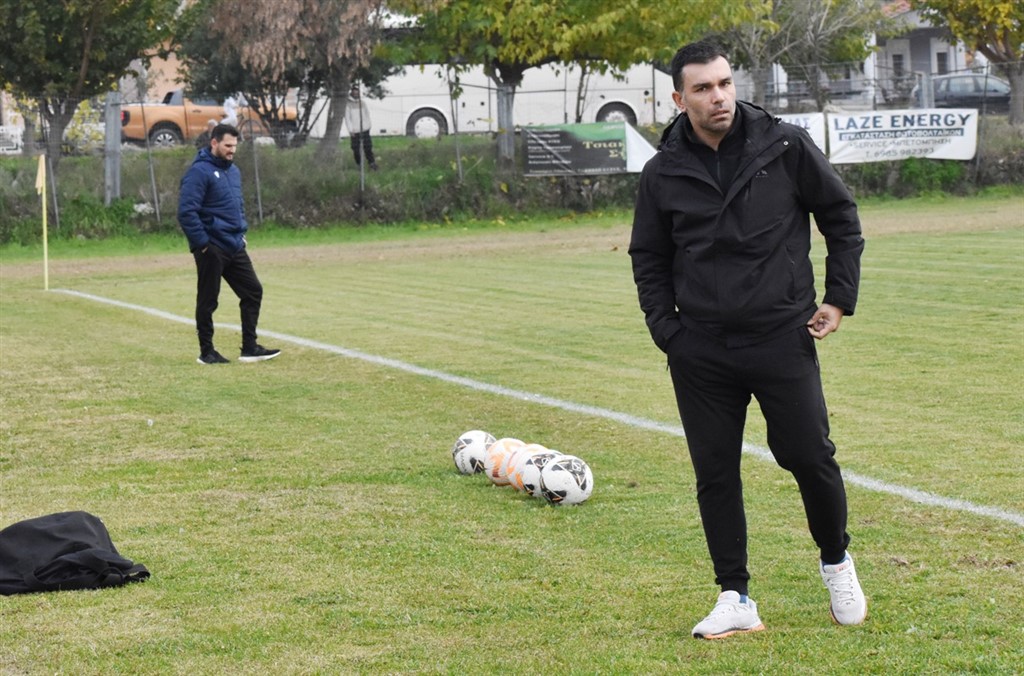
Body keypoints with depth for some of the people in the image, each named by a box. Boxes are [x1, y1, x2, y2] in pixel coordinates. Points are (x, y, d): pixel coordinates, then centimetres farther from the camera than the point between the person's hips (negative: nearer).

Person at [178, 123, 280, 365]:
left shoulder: (233, 171, 14)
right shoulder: (200, 172, -13)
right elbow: (186, 211, -19)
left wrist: (242, 232, 13)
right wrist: (202, 243, -18)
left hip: (235, 247, 8)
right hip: (211, 249, -8)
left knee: (253, 291, 5)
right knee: (207, 301, 1)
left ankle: (250, 348, 10)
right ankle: (206, 352, 11)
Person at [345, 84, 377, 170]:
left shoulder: (362, 103, 9)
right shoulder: (349, 104, -2)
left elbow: (367, 114, 15)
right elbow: (347, 118, -3)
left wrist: (367, 124, 5)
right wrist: (350, 130, -9)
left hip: (365, 130, 2)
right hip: (355, 131, -2)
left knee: (368, 147, -2)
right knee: (356, 149, 1)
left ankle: (371, 162, 1)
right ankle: (359, 165, 9)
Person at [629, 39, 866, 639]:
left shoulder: (785, 146, -3)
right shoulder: (664, 172, 2)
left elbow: (842, 218, 7)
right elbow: (649, 259, 14)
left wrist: (840, 297, 2)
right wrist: (667, 330, 3)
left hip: (783, 340, -2)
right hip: (701, 352, 2)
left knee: (810, 456, -2)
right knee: (715, 472, 3)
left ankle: (837, 562, 25)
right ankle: (735, 600, 14)